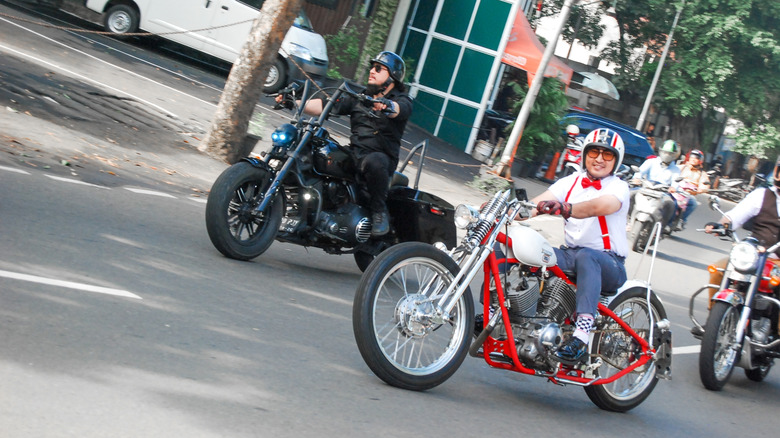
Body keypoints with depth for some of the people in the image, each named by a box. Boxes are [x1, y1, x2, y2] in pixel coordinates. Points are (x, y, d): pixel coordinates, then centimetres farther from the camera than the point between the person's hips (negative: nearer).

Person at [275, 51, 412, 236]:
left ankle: (379, 212, -21)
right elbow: (324, 106, 10)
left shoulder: (402, 99, 3)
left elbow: (399, 109, -24)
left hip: (382, 158, -5)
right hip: (353, 155, 5)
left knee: (373, 161, -40)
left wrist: (386, 105, -48)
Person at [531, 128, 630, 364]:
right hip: (570, 254, 5)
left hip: (609, 264, -5)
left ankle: (581, 336, -52)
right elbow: (538, 202, -3)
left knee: (586, 256, -40)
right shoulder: (571, 182, 11)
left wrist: (566, 208, -47)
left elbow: (598, 206, -28)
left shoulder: (618, 187, -5)